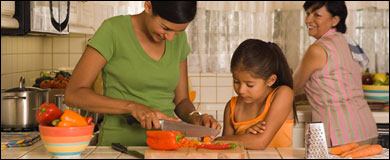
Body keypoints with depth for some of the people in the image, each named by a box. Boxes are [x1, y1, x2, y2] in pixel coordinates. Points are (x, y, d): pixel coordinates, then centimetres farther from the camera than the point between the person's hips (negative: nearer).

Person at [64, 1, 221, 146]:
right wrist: (132, 106, -20)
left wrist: (195, 118, -8)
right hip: (119, 143, -3)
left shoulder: (179, 39, 7)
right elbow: (73, 94, -11)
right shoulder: (113, 30, -8)